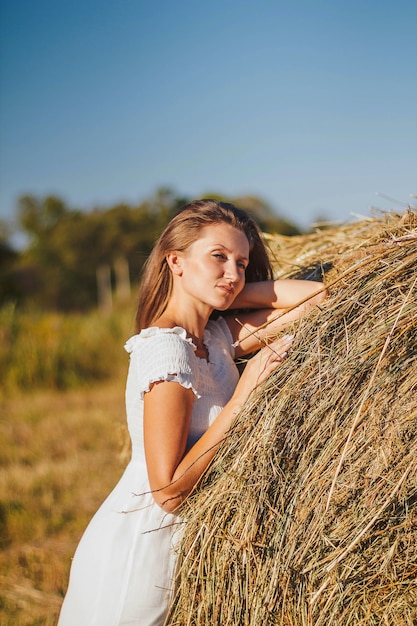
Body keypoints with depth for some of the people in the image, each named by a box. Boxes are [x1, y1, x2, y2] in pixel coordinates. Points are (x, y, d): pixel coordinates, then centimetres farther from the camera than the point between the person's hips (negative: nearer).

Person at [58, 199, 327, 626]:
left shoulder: (217, 336, 3)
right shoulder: (166, 350, -20)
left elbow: (324, 296, 1)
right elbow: (168, 491, -24)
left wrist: (234, 291, -5)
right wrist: (244, 394, -23)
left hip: (176, 549, 8)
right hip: (138, 553, -8)